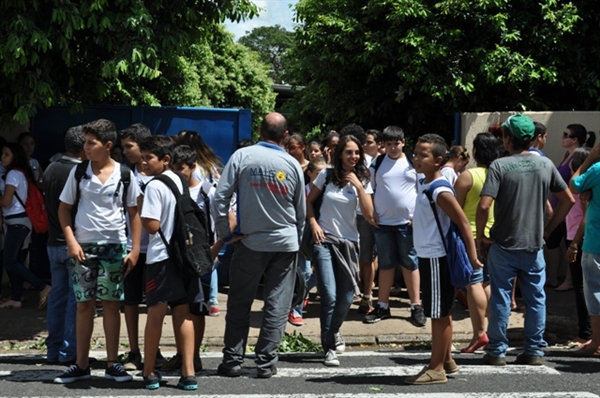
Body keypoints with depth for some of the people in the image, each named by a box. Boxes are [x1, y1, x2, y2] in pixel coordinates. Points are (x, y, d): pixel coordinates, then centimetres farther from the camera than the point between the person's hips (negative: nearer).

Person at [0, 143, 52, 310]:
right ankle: (16, 298, 11)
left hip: (17, 222, -10)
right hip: (20, 221, 10)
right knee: (14, 260, 9)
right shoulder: (22, 173, 16)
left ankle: (43, 288, -14)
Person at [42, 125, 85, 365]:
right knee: (76, 297, -1)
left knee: (57, 295, 12)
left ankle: (53, 350, 16)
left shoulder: (50, 170, 6)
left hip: (54, 243, 7)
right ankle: (69, 352, 1)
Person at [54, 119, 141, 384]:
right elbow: (64, 208, 6)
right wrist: (71, 241, -6)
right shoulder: (78, 172, 1)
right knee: (84, 305, 5)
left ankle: (112, 363, 14)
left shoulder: (124, 175, -1)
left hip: (114, 248, -1)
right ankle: (81, 365, 14)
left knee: (111, 304, 4)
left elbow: (134, 213, 2)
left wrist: (135, 250, -4)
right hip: (83, 247, 1)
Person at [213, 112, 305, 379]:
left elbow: (220, 197, -10)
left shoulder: (241, 156, -6)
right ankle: (266, 361, 8)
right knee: (277, 305, 6)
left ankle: (233, 360, 11)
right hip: (285, 242, 1)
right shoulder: (292, 164, -1)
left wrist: (226, 234, -1)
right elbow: (301, 211, 8)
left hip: (251, 241, -1)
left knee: (239, 304, 9)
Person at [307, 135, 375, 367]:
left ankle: (333, 331, 38)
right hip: (324, 239, -3)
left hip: (349, 242, 3)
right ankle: (329, 349, -5)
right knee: (329, 296, -14)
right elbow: (309, 201, 9)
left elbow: (368, 215, -9)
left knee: (346, 297, 8)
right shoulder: (327, 175, -2)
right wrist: (313, 223, -7)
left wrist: (358, 185, -15)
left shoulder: (363, 180, 2)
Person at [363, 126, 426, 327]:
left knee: (410, 263, 3)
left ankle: (416, 306, 8)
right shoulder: (377, 164, 5)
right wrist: (371, 213, -1)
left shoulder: (413, 163, 0)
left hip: (407, 222, -2)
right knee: (385, 264, 9)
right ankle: (383, 306, 15)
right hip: (383, 222, 2)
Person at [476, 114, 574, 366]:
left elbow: (484, 206, -20)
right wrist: (548, 229, 13)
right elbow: (568, 200, 8)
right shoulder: (545, 164, 2)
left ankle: (497, 352, 11)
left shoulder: (500, 166, -12)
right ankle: (534, 351, 14)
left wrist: (480, 237, -6)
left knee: (500, 299, 6)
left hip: (503, 245, -3)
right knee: (536, 299, 11)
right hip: (534, 245, 3)